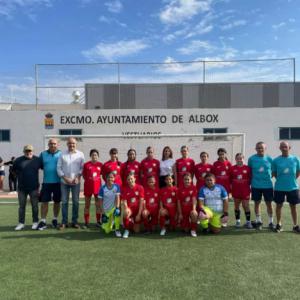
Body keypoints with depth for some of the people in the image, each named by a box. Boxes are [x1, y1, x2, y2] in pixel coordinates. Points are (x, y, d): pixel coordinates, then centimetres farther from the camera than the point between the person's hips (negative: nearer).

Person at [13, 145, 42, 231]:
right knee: (21, 206, 8)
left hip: (34, 188, -1)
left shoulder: (37, 160, -2)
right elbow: (13, 170, 14)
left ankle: (35, 222, 18)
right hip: (22, 188, 1)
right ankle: (21, 223, 18)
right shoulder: (18, 160, -1)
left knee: (35, 206, 6)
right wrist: (20, 176, 7)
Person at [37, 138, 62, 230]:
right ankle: (43, 221, 9)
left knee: (57, 201, 10)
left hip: (58, 182, 0)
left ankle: (55, 219, 25)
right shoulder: (43, 154, 5)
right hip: (46, 182, 1)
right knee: (44, 202, 0)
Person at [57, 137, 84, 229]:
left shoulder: (80, 154, 3)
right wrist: (65, 178, -8)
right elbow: (59, 168, 1)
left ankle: (74, 221, 15)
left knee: (76, 202, 5)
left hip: (76, 182, 0)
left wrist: (78, 177, -10)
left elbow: (82, 168, 2)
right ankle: (64, 222, 13)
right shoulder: (62, 154, 2)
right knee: (64, 202, 4)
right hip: (64, 182, 0)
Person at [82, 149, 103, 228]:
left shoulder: (100, 165, 0)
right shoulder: (86, 164, -3)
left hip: (97, 186, 1)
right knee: (87, 205, 8)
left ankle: (98, 221, 18)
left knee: (98, 204, 7)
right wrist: (88, 180, -2)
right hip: (88, 186, -1)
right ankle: (86, 222, 17)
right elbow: (83, 175, 6)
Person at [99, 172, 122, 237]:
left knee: (117, 212, -37)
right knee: (107, 230, 0)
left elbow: (117, 197, -14)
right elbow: (101, 201, -4)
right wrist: (102, 212, -7)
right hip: (106, 210, 0)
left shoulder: (116, 186, -9)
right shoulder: (103, 188, -9)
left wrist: (117, 207, -29)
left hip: (113, 208, 0)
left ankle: (117, 229, -18)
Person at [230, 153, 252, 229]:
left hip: (245, 190, -1)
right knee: (236, 205, 10)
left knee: (246, 206, 0)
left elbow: (250, 179, 4)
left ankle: (248, 221, 12)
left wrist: (249, 188, 1)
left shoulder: (247, 168, -2)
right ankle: (237, 221, 21)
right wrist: (231, 188, 1)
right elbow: (230, 179, 5)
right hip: (236, 190, 2)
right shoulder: (232, 168, 0)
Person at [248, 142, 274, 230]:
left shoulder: (269, 158, -1)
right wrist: (251, 181, 2)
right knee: (257, 203, 10)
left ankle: (271, 222, 20)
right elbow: (249, 171, 4)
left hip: (268, 185, 0)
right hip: (256, 185, 0)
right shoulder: (251, 159, -4)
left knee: (269, 203, 7)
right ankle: (258, 221, 24)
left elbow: (273, 170, 9)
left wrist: (269, 177, -1)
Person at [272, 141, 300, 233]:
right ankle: (279, 224, 24)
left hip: (293, 187, 1)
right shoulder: (276, 160, -4)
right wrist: (280, 179, -1)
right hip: (279, 188, 0)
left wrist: (292, 179, 1)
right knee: (279, 205, 9)